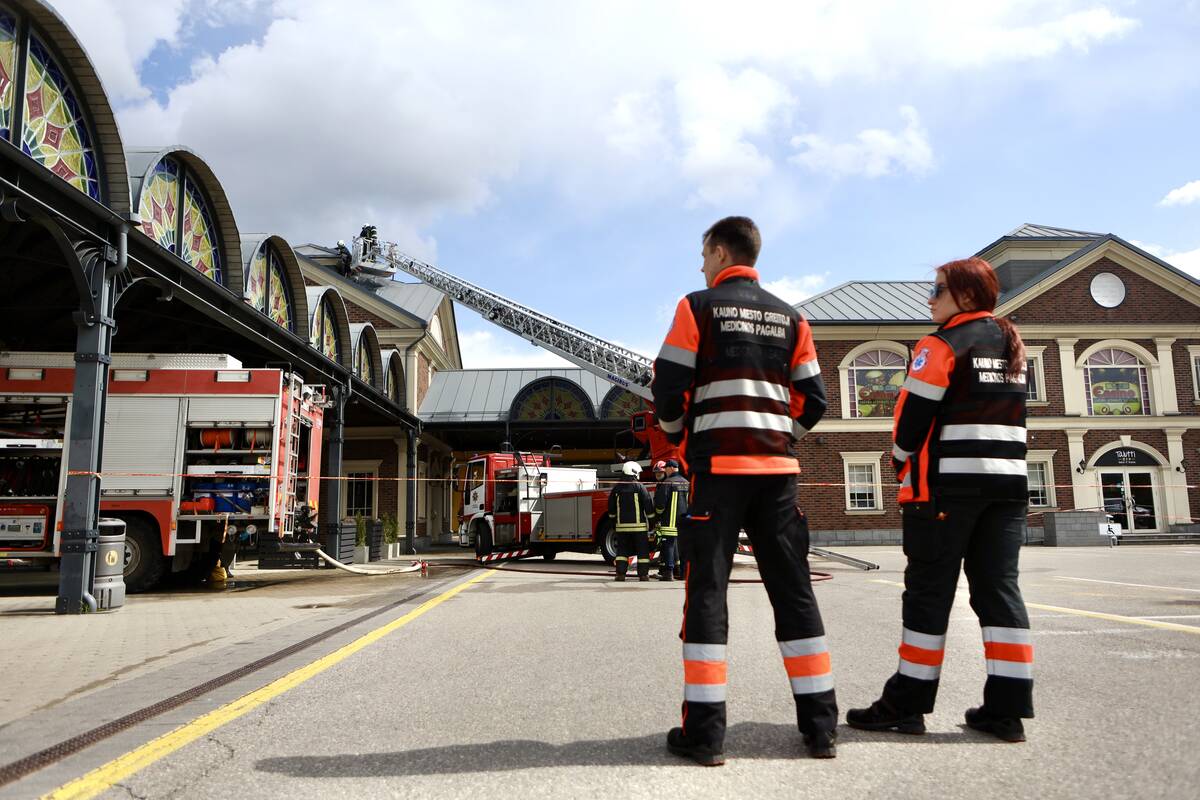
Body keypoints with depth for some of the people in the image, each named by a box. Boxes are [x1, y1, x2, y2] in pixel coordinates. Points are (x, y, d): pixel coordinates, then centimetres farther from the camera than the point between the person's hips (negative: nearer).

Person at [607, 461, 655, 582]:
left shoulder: (617, 488, 6)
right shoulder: (639, 487, -5)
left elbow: (611, 508, 12)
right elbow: (649, 506, -6)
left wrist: (614, 522, 22)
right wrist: (652, 522, 2)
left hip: (621, 525, 3)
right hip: (639, 525, -3)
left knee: (622, 550, 9)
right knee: (642, 550, 4)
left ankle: (620, 573, 3)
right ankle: (643, 574, 3)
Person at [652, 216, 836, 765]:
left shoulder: (698, 307, 0)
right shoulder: (790, 318, 13)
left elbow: (667, 389, -5)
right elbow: (813, 400, 10)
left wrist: (679, 438, 13)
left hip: (718, 466, -4)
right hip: (777, 469, 4)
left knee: (706, 589, -1)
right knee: (793, 590, 8)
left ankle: (704, 731, -1)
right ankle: (820, 725, 12)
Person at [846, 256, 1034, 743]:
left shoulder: (942, 345, -8)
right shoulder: (1012, 345, 15)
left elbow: (914, 412, -10)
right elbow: (998, 411, 19)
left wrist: (901, 463, 5)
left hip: (947, 482, -7)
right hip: (1008, 482, 7)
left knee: (929, 592, -2)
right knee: (998, 589, 7)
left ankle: (907, 704, 5)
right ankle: (1007, 709, 7)